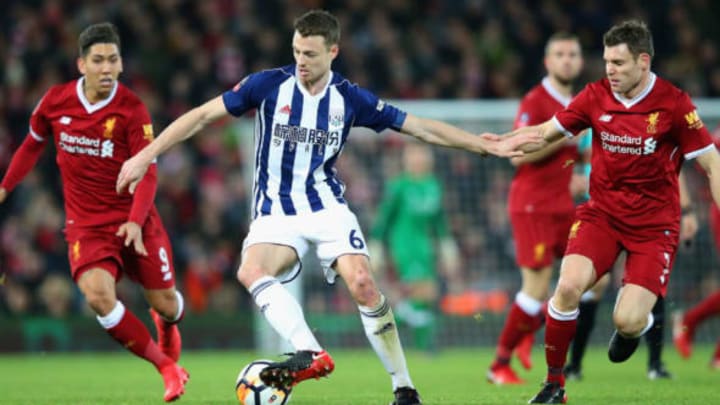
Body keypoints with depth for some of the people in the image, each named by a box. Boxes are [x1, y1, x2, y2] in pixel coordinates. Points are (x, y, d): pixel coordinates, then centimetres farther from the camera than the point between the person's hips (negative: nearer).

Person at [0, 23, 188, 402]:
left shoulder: (132, 109, -13)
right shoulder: (56, 101, -4)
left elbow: (147, 174, -16)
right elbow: (33, 144, 16)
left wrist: (135, 221, -30)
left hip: (133, 220, -1)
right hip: (86, 224, 1)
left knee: (165, 304, 3)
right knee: (98, 293, -25)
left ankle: (167, 325, 47)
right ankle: (167, 368, -9)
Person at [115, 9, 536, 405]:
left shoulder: (351, 99, -2)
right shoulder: (269, 84, -6)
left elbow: (421, 127, 5)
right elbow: (204, 115, -2)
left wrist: (487, 145, 3)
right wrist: (146, 155, -7)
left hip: (327, 206, 0)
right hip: (276, 212, 0)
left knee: (362, 283, -22)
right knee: (251, 272, -31)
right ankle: (311, 353, -41)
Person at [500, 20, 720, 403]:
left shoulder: (674, 103, -13)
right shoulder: (595, 96, -4)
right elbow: (546, 133, 6)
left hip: (654, 223, -2)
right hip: (602, 211, 3)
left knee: (628, 322, -15)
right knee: (568, 286, -22)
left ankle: (632, 325, 27)